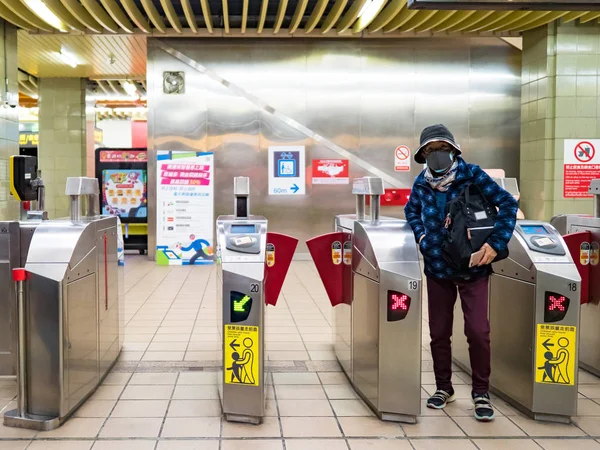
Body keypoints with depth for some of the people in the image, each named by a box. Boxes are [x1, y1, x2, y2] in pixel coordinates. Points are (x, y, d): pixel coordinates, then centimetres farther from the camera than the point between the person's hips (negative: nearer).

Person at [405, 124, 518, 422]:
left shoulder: (472, 175, -11)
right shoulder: (421, 183, -1)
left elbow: (508, 204, -10)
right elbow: (411, 210, 19)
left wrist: (496, 243, -19)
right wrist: (420, 234, 0)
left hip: (473, 267, -3)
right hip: (437, 268, 3)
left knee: (478, 331, -8)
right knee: (439, 332, 9)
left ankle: (481, 393, 10)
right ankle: (443, 387, 28)